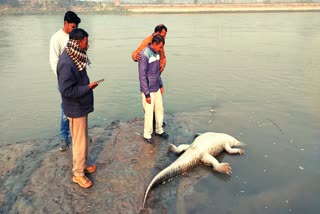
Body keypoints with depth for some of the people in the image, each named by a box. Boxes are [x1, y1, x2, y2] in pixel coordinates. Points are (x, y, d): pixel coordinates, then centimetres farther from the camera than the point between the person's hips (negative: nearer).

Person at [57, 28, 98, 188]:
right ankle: (78, 174, 22)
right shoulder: (66, 63, -26)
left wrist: (87, 84, 4)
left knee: (83, 139, 21)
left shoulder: (73, 57, 4)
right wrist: (88, 87, -21)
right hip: (76, 108, -9)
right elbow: (66, 91, -28)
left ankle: (82, 165, 38)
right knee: (80, 141, 5)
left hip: (81, 106, 9)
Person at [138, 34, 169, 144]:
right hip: (148, 90, -7)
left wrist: (161, 85, 17)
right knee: (149, 112, 3)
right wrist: (147, 94, -18)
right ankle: (147, 135, 20)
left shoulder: (156, 53, 5)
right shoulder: (144, 55, -19)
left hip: (157, 88, 7)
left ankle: (159, 130, 33)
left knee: (159, 109, 15)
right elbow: (142, 75, -19)